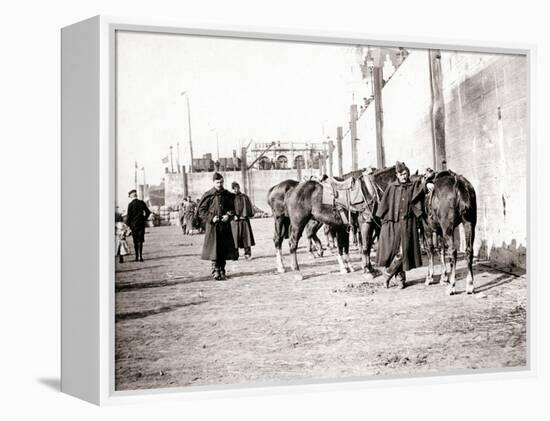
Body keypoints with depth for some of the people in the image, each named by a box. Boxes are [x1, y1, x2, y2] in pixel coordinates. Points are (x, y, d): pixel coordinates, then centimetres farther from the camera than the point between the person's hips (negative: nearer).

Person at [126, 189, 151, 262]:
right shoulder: (142, 202, 1)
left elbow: (128, 215, -10)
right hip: (141, 223, 3)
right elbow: (148, 212, 4)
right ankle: (140, 256, -1)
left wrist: (128, 224, 1)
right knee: (140, 241, 5)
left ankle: (137, 257, 6)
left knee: (135, 241, 6)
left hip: (134, 224, -3)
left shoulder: (131, 204, -10)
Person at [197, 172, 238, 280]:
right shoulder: (208, 195, -4)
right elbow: (201, 210, -3)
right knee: (214, 249, -5)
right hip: (213, 226, -3)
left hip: (225, 226, 4)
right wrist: (211, 218, -14)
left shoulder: (228, 195, 6)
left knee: (224, 248, 6)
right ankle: (215, 271, 1)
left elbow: (232, 208, 13)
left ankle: (222, 271, 17)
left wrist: (228, 215, -7)